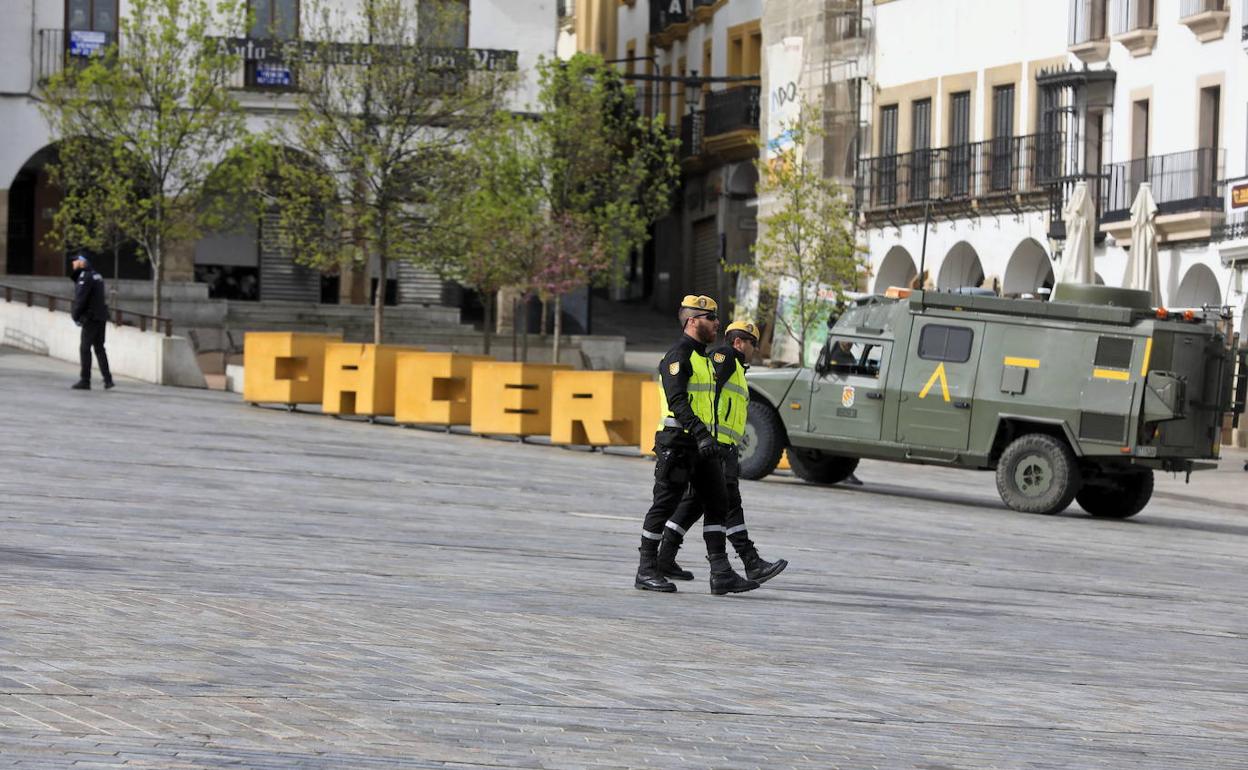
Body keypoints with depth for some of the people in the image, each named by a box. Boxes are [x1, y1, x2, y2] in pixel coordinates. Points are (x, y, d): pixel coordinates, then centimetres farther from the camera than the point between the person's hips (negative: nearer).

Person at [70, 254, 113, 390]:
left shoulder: (85, 277, -12)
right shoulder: (97, 276, 16)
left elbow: (80, 299, -17)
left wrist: (75, 316, -7)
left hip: (91, 318, -9)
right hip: (101, 317, 9)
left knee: (85, 348, -3)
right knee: (99, 348, 13)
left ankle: (85, 380, -3)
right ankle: (107, 379, 8)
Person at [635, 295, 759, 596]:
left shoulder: (704, 357, 20)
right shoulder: (678, 356, -11)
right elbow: (677, 401, -23)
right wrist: (701, 433, -33)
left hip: (702, 445, 9)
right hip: (678, 443, -9)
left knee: (717, 504, 1)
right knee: (664, 506, -2)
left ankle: (721, 573, -3)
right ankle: (646, 571, 6)